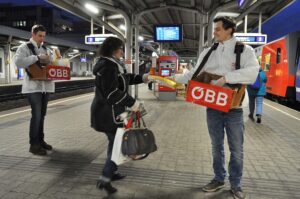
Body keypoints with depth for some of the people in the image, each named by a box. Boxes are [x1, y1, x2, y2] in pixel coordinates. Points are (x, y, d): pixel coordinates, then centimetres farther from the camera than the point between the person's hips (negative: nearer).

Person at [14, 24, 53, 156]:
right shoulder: (25, 47, -2)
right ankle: (34, 145, 1)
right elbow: (18, 61, -19)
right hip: (33, 86, -6)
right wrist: (37, 57, -20)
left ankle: (40, 141, 22)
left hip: (45, 86, 6)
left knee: (42, 115, 11)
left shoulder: (45, 49, 17)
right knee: (36, 115, -9)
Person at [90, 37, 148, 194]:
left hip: (108, 111, 11)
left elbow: (126, 78, 19)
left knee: (115, 141, 20)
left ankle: (112, 172, 34)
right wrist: (132, 103, -21)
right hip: (108, 113, -11)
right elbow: (112, 93, -26)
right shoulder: (108, 66, -20)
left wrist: (143, 78, 8)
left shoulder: (113, 65, 14)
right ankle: (104, 179, 1)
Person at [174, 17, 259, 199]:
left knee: (237, 149, 8)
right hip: (212, 107, 4)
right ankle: (219, 179, 32)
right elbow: (194, 74, 9)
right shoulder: (208, 52, 8)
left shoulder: (244, 50, -3)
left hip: (233, 108, -3)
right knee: (216, 146, 15)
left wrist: (226, 77, -28)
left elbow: (252, 72, -20)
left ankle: (236, 184, 26)